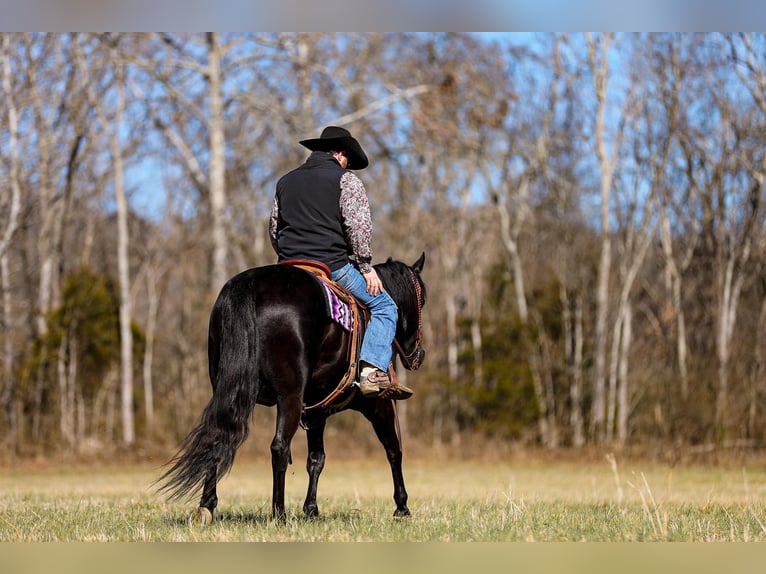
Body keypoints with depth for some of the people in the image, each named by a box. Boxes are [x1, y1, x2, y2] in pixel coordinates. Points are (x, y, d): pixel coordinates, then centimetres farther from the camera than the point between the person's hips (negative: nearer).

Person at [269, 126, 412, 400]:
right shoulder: (345, 179, 1)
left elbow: (274, 230, 22)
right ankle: (373, 371, -15)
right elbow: (358, 225, -10)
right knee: (383, 307, 5)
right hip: (332, 265, -6)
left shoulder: (285, 181, 20)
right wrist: (366, 266, -4)